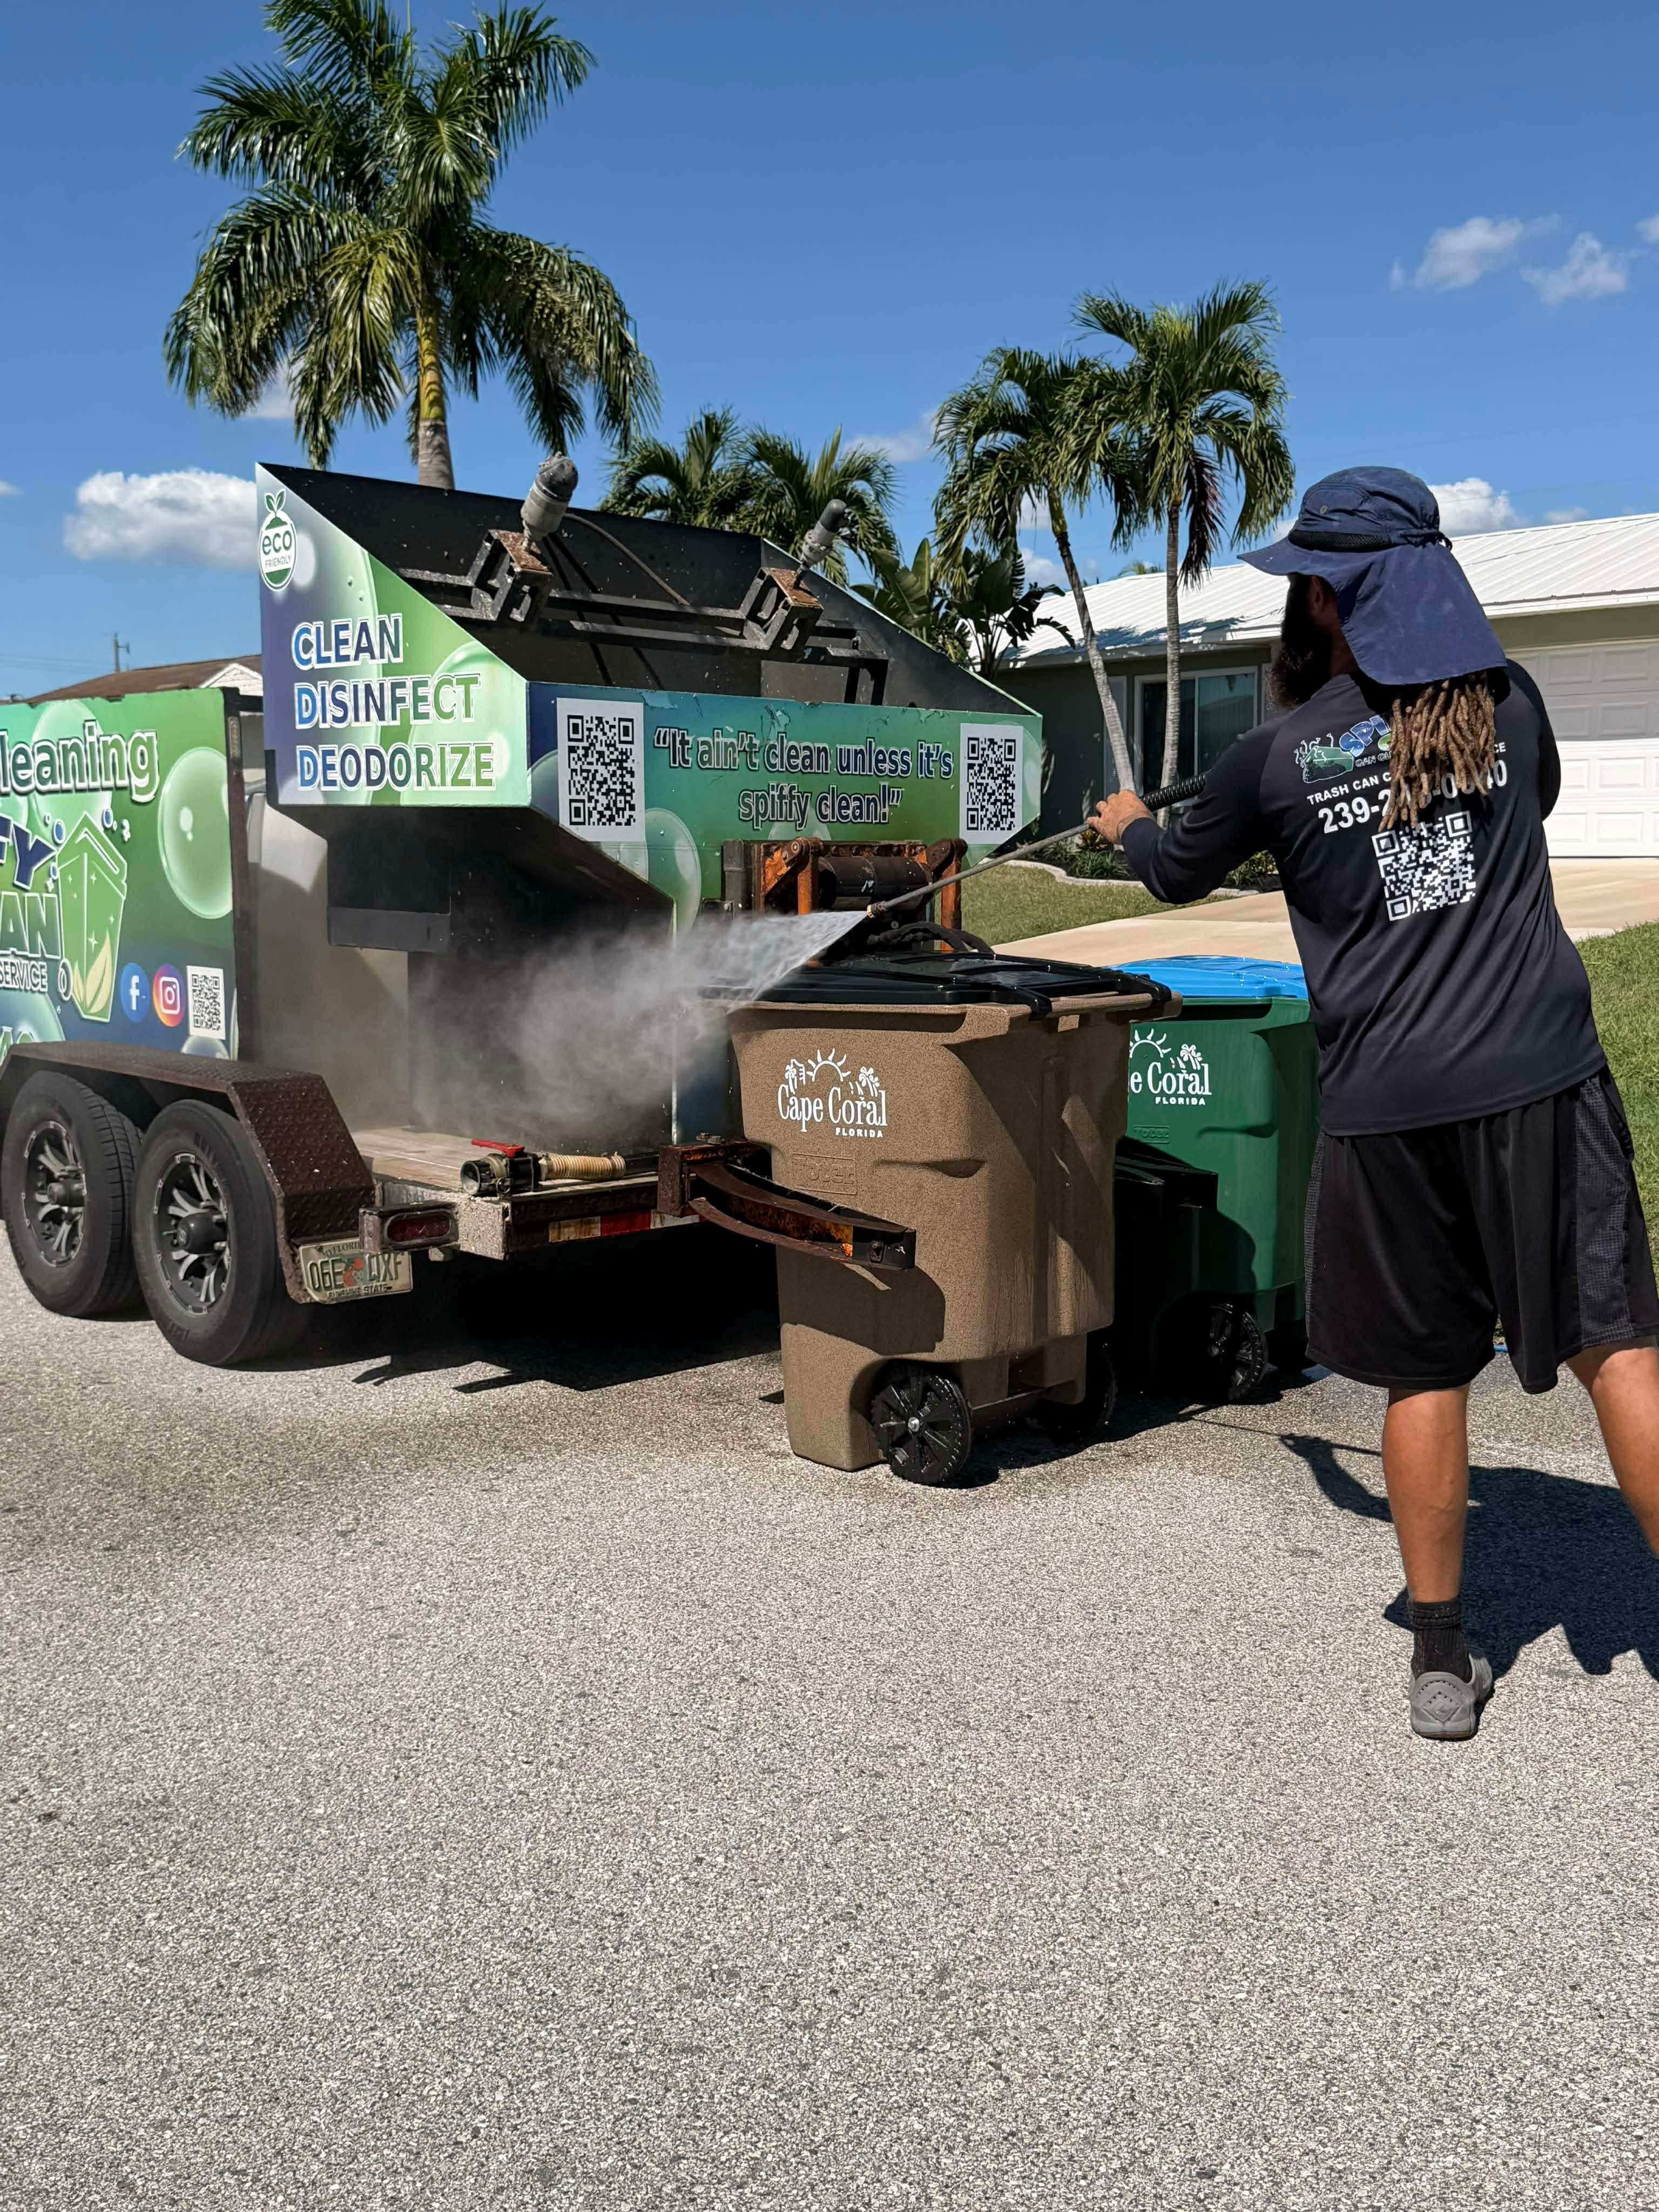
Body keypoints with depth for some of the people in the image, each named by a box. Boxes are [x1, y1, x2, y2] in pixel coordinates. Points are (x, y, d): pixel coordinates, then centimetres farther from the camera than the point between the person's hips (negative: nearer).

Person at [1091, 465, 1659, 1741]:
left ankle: (1443, 1662, 19)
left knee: (1425, 1372, 10)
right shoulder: (1509, 702, 4)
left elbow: (1181, 876, 17)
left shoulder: (1276, 759, -1)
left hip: (1388, 1104, 0)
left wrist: (1129, 827, 38)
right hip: (1539, 1075, 1)